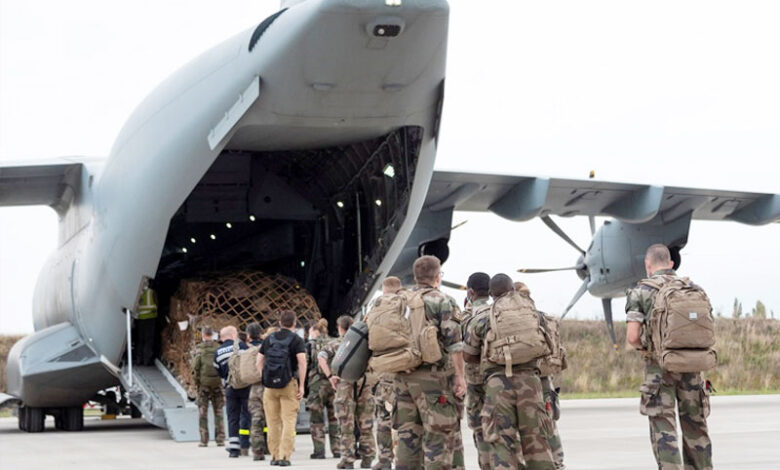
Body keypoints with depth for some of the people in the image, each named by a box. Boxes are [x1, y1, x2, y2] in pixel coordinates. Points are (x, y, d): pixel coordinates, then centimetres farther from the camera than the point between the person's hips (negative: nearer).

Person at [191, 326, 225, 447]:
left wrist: (195, 383, 3)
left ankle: (204, 440, 2)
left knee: (203, 412, 5)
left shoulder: (199, 349, -5)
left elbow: (195, 367, -7)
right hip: (218, 383, 2)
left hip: (204, 384, -2)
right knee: (219, 412, 8)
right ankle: (220, 439, 5)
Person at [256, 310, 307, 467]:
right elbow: (302, 362, -13)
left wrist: (265, 379, 15)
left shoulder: (269, 339, 11)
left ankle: (274, 456, 13)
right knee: (288, 422, -1)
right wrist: (301, 385, -10)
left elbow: (259, 362, 10)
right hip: (289, 384, -4)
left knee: (273, 422, 10)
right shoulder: (296, 340, -2)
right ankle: (284, 457, -7)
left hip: (270, 385, 4)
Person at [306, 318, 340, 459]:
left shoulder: (311, 345, 3)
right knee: (334, 418, 8)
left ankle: (319, 450, -3)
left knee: (317, 419, 2)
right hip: (335, 383, 3)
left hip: (317, 383, -3)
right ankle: (337, 449, 6)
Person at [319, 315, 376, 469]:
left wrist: (329, 376, -8)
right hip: (365, 383, 2)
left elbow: (321, 357, -9)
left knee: (346, 425, 2)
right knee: (366, 424, 9)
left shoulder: (335, 344, 7)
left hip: (345, 384, -2)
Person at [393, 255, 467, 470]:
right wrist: (460, 376, -9)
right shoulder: (442, 301, -5)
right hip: (432, 376, -6)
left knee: (408, 435, 9)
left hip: (402, 377, 6)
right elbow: (453, 341, -11)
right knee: (439, 435, -4)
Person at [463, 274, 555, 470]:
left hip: (498, 382, -1)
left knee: (502, 442, 0)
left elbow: (468, 355, 17)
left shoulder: (481, 319, 10)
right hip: (528, 379, 1)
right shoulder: (531, 312, 13)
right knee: (536, 439, 7)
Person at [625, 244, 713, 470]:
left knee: (664, 428, -1)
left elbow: (632, 337, -11)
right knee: (695, 426, 12)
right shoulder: (693, 289, 7)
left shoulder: (641, 292, -4)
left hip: (659, 367, -3)